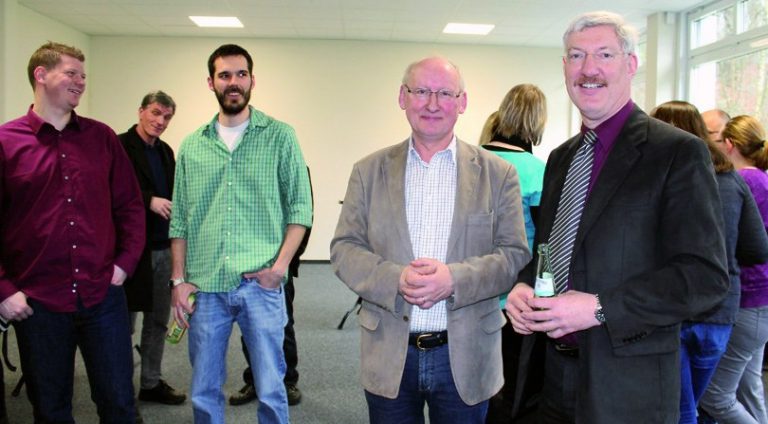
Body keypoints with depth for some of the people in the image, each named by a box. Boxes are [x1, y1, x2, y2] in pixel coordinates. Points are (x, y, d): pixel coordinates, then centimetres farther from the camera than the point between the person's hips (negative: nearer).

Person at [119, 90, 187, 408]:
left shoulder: (166, 151, 14)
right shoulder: (119, 146, -8)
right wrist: (150, 201, -21)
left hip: (164, 247, 7)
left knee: (158, 320, 13)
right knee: (125, 322, 6)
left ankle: (151, 383, 26)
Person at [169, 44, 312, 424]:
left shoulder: (280, 136, 1)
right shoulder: (191, 146, 10)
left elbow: (300, 207, -1)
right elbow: (179, 220, 11)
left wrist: (280, 265, -10)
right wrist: (179, 279, 5)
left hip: (260, 284, -3)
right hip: (205, 286, 3)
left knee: (271, 391, 5)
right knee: (204, 392, 14)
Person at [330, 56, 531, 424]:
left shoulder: (497, 173, 0)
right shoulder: (369, 171, 4)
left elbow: (515, 254, -3)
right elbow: (344, 248, 0)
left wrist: (455, 278, -20)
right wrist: (395, 280, -17)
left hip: (465, 356, 0)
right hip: (389, 354, 1)